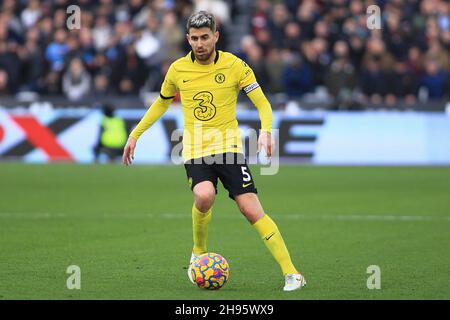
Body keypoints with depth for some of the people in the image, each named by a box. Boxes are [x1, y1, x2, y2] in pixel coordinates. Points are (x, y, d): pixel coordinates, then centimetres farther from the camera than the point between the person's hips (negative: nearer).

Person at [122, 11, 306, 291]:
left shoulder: (234, 65, -3)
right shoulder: (178, 69, 4)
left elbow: (263, 103, -1)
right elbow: (161, 104, 22)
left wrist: (266, 131, -21)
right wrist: (135, 135, 22)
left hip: (228, 147, -1)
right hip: (195, 150, 1)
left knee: (252, 210, -12)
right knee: (204, 196, -29)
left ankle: (292, 274, -8)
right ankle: (199, 253, -1)